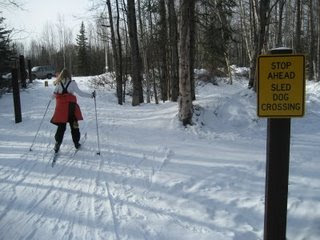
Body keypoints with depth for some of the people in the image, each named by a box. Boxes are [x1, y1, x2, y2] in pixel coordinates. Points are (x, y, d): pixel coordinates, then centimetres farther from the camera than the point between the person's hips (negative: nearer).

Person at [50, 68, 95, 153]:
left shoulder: (59, 84, 3)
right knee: (74, 125, 11)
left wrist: (52, 97, 31)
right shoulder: (72, 83, -4)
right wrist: (91, 95, -1)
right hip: (70, 107, -2)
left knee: (61, 126, 8)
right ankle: (76, 143, 18)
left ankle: (57, 142, -4)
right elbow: (79, 93, -7)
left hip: (61, 107, 2)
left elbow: (53, 96, 7)